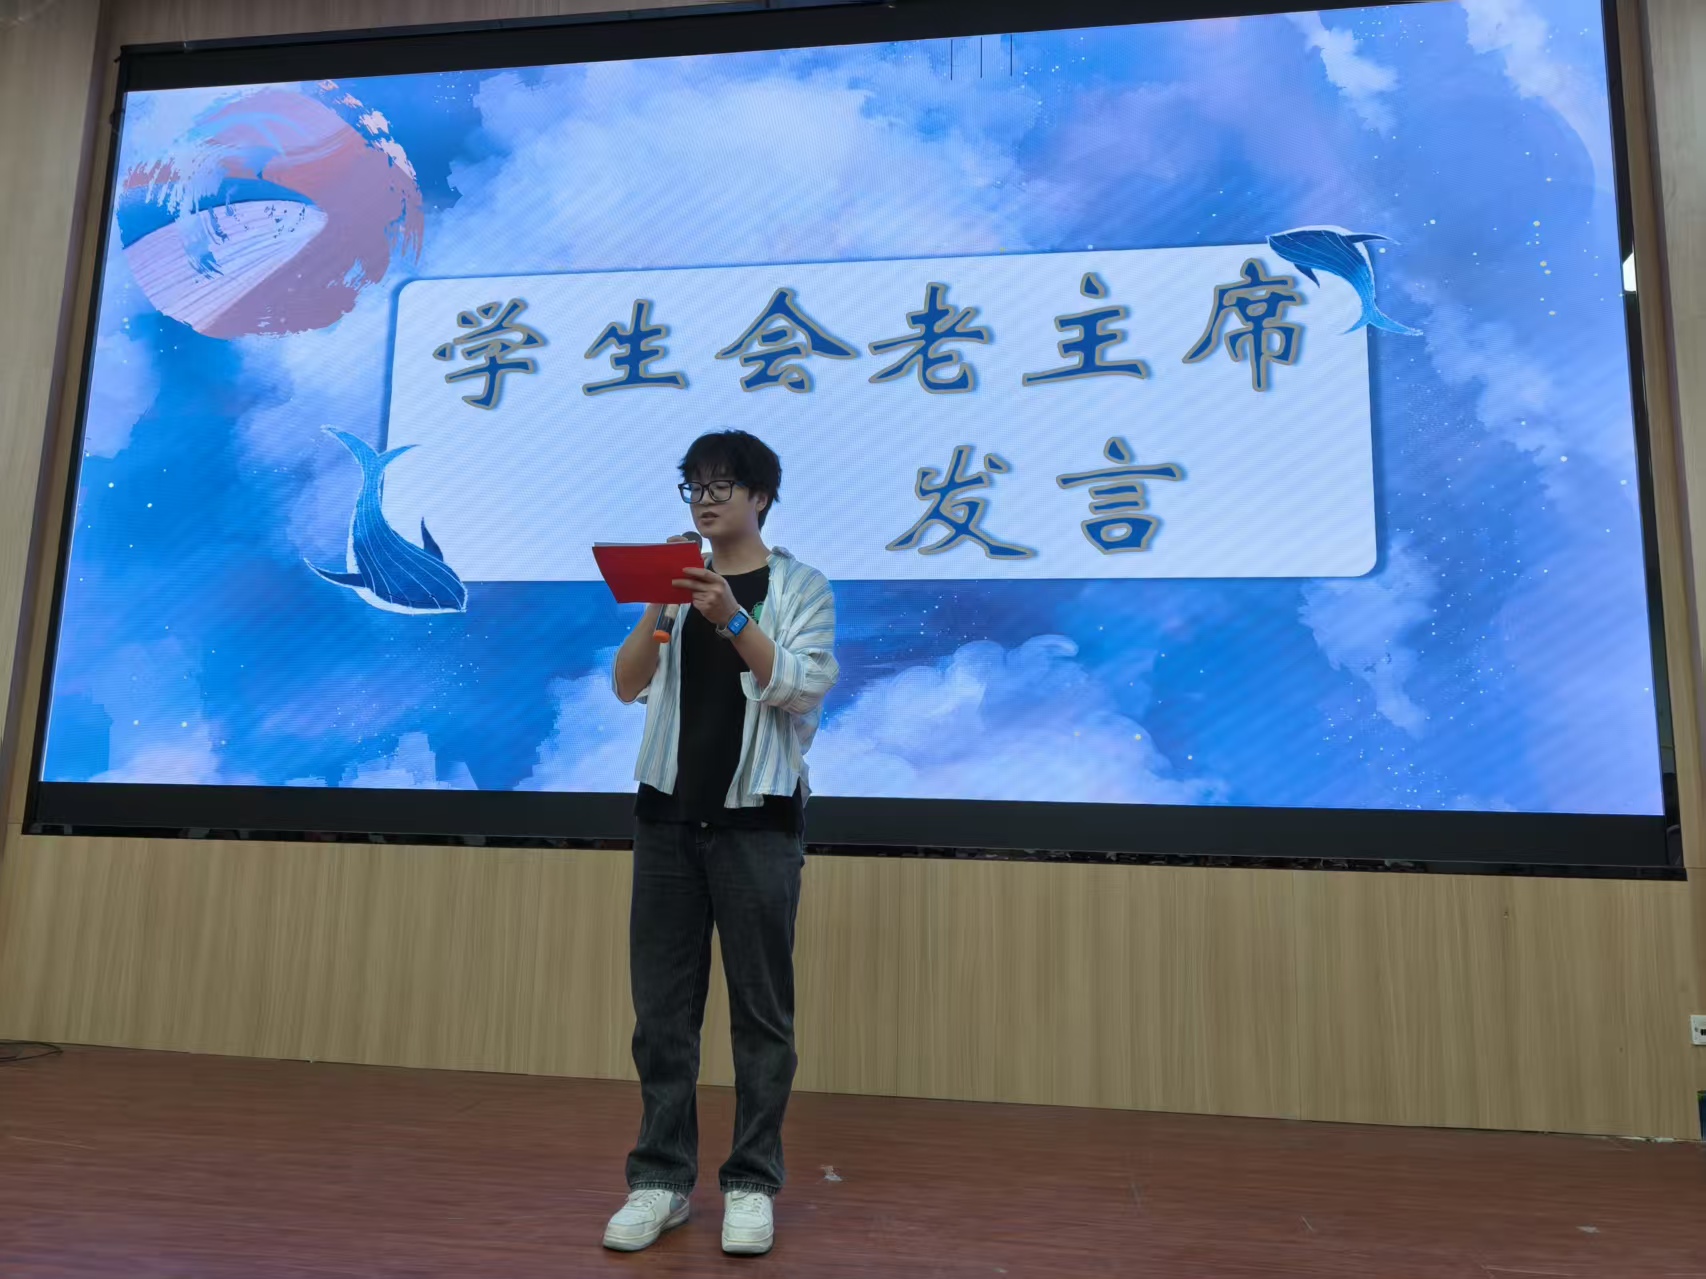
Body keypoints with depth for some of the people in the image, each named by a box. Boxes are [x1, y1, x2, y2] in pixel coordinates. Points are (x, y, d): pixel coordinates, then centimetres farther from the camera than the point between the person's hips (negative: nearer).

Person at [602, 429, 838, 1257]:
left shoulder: (801, 586, 1)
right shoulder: (679, 582, 11)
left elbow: (802, 689, -12)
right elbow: (626, 686, 2)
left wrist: (734, 621, -24)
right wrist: (657, 612, -14)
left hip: (757, 820, -3)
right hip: (667, 816, 4)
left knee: (760, 1011, 4)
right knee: (661, 1008, 7)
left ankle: (753, 1182, 17)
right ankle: (661, 1178, 20)